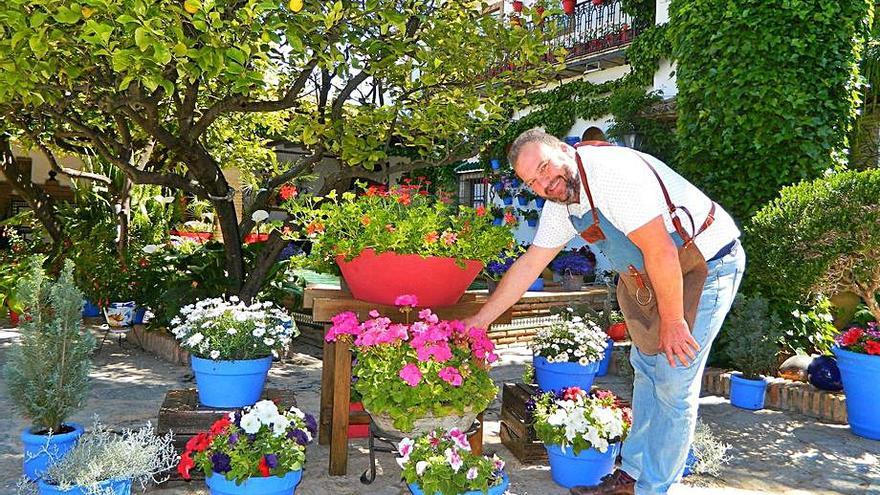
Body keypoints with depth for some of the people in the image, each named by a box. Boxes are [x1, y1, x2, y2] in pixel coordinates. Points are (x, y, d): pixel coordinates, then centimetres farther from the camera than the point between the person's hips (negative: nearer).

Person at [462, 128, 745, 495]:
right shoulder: (560, 203, 0)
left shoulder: (613, 174, -29)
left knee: (673, 385, -5)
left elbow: (660, 251, -28)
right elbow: (529, 264, 6)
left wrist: (672, 320, -19)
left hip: (708, 264, -9)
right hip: (654, 274, 9)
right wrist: (479, 320, 7)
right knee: (646, 368, 13)